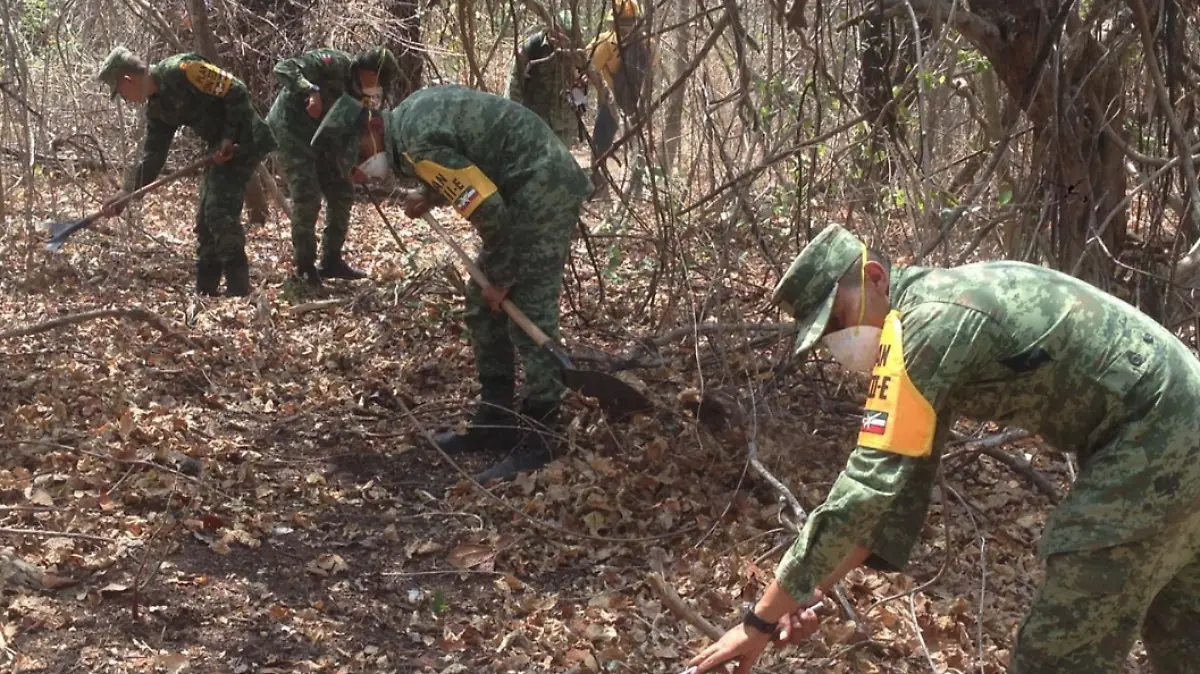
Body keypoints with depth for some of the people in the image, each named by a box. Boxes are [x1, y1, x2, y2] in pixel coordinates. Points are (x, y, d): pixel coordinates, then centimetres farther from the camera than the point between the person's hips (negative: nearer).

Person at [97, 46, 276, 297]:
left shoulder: (181, 70, -19)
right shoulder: (157, 106, 10)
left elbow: (236, 92, -22)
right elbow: (152, 156, 14)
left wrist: (228, 139, -19)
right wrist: (127, 192, 7)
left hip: (243, 142, -10)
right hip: (222, 148, 10)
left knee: (220, 212, -16)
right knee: (205, 218, 12)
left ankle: (238, 290, -13)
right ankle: (204, 292, 19)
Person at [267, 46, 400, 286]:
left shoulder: (361, 91, 1)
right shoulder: (333, 63, -21)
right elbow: (283, 69, -28)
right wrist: (311, 91, -42)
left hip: (318, 135, 8)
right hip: (290, 126, -8)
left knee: (342, 192, 6)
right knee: (307, 197, -15)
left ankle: (331, 260, 16)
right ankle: (305, 267, -3)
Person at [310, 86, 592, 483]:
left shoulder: (418, 143, -22)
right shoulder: (411, 113, 8)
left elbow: (489, 210, -24)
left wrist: (500, 279, -13)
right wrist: (429, 196, 7)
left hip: (544, 192, -11)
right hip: (525, 191, 11)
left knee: (529, 317, -11)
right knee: (483, 310, 12)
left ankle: (538, 443, -7)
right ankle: (495, 422, 19)